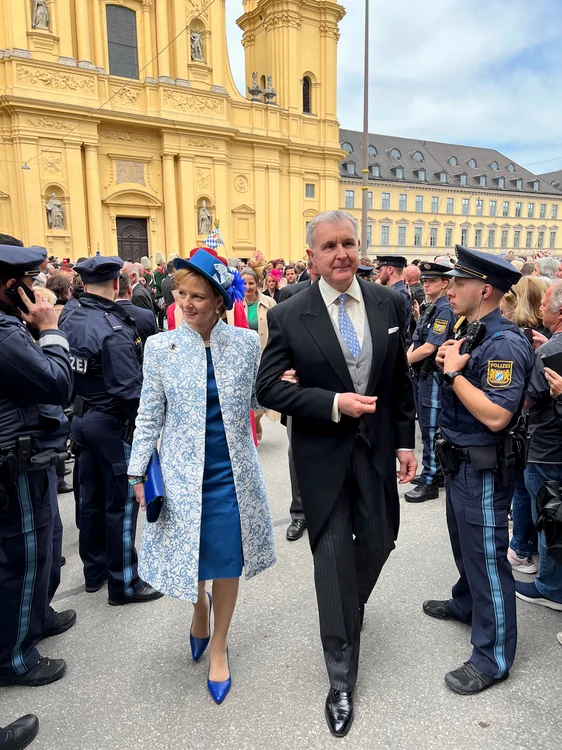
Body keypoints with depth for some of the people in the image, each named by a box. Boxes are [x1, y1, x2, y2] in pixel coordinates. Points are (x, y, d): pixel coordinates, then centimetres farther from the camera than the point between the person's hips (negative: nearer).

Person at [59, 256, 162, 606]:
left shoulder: (70, 320, 2)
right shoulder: (114, 330, -22)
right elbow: (129, 388, -25)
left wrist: (78, 408, 15)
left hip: (81, 418, 8)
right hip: (112, 423, -8)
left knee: (92, 497, 18)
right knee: (121, 503, 4)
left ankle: (95, 570, 34)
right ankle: (123, 582, 17)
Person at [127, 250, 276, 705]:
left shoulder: (246, 342, -3)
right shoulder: (161, 347, -4)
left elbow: (259, 400, 5)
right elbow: (150, 416, 2)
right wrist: (138, 472, 2)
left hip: (233, 471, 0)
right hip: (182, 472, 0)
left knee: (228, 560, 10)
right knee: (190, 555, 13)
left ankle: (219, 647, 35)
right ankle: (200, 608, 50)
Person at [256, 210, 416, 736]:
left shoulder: (389, 303, -1)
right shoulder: (287, 316, -11)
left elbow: (401, 381, 6)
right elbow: (269, 388, -10)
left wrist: (405, 440, 6)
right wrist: (334, 404, -20)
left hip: (377, 447, 4)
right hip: (323, 453, -3)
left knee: (378, 540, 15)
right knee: (333, 558, 5)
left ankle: (348, 609, 51)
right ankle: (341, 681, 24)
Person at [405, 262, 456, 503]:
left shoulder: (445, 311, -16)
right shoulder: (429, 308, 12)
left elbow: (429, 348, -22)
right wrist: (405, 357, -3)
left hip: (434, 376, -9)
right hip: (421, 374, 9)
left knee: (431, 429, -2)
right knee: (427, 426, 17)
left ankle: (430, 482, 7)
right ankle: (435, 472, 30)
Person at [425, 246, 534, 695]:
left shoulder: (505, 344, -23)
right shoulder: (472, 333, 6)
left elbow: (496, 415, -29)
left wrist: (454, 371, -23)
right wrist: (448, 362, -4)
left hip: (484, 469, -9)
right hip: (459, 462, 9)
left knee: (487, 556, 4)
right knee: (465, 545, 26)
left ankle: (494, 657, 21)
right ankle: (466, 604, 49)